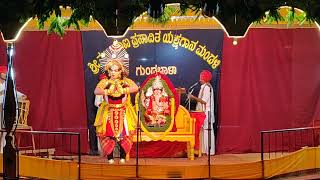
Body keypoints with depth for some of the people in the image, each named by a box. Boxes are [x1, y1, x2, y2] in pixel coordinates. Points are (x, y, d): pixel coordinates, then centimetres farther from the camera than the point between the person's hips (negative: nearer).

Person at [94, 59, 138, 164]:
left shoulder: (126, 81, 5)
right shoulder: (105, 82, 4)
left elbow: (136, 88, -14)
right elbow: (96, 91, -13)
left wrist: (123, 90, -23)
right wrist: (108, 91, -26)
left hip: (123, 113, 0)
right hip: (108, 113, 0)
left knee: (123, 135, -5)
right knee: (108, 135, -5)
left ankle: (123, 157, 6)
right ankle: (110, 158, 3)